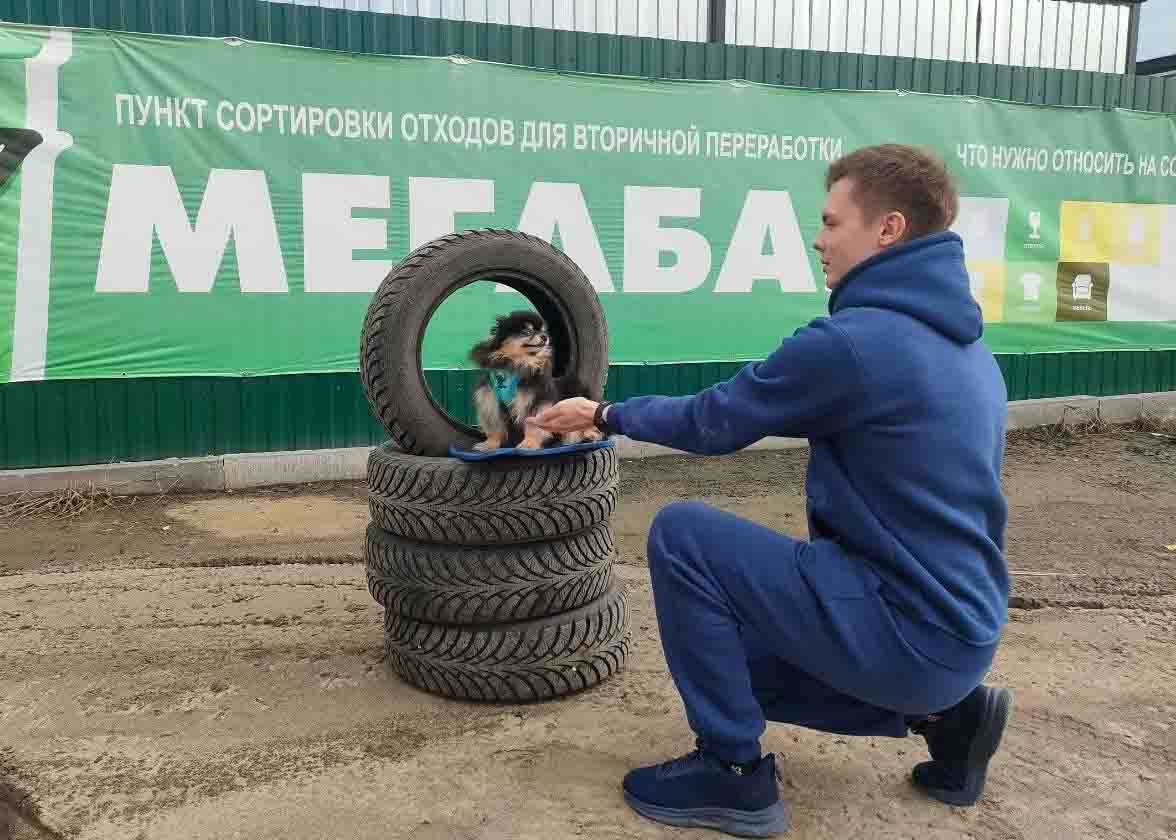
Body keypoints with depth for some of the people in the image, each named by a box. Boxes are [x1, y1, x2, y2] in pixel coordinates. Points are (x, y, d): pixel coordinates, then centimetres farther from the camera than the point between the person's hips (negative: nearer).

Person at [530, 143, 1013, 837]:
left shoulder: (851, 340, -20)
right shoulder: (964, 344, 9)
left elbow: (715, 422, -8)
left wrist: (607, 415, 9)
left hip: (907, 632, -9)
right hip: (962, 631, 9)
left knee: (681, 534, -9)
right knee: (730, 659, 21)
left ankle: (735, 773, 0)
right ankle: (942, 714, 16)